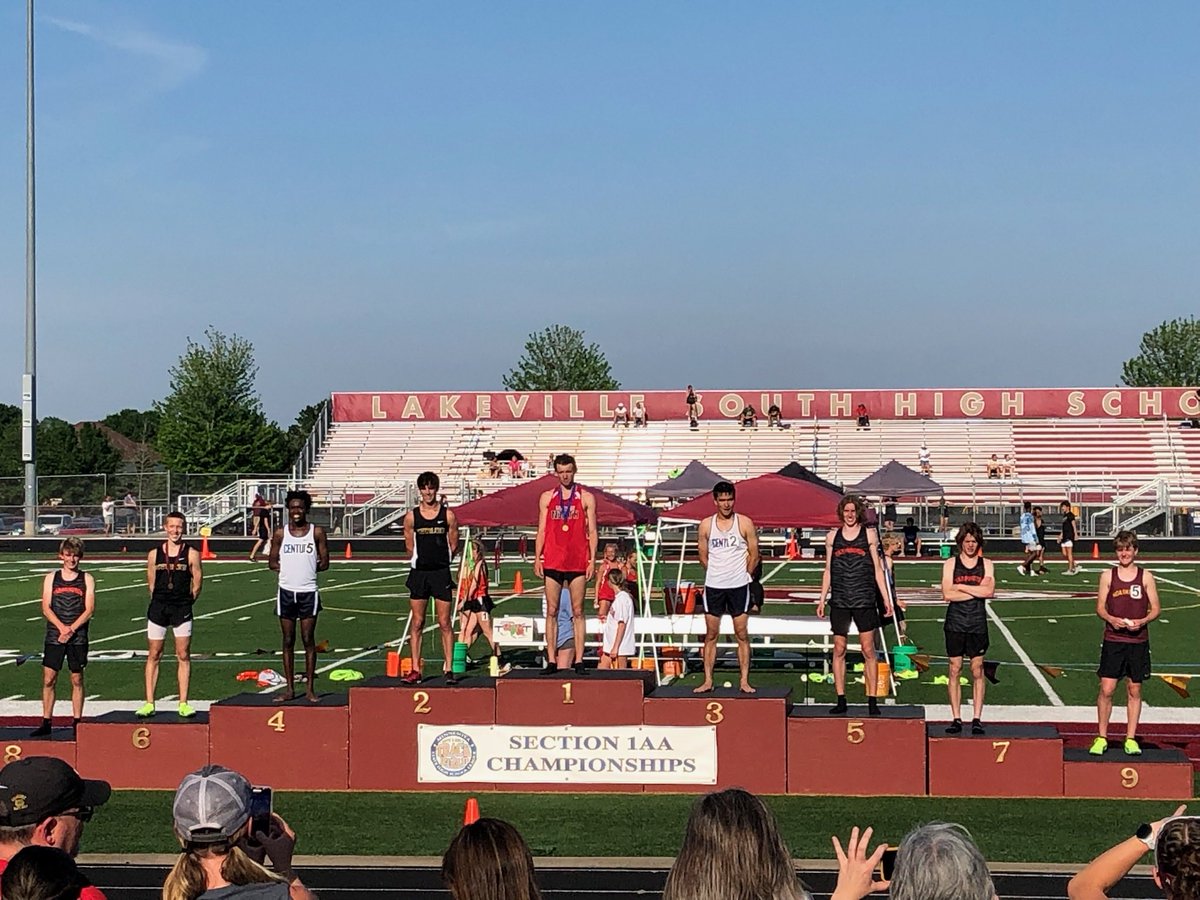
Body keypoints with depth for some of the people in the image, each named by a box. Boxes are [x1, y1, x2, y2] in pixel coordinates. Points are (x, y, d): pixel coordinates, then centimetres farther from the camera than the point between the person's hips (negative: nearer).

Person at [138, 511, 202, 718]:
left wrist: (185, 604, 8)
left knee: (183, 656, 0)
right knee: (154, 656, 4)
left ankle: (183, 703, 4)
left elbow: (197, 585, 5)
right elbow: (151, 584, 13)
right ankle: (149, 703, 8)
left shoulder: (191, 554, -1)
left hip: (182, 609, -1)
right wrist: (160, 602, 10)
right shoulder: (154, 554, 4)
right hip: (158, 608, 1)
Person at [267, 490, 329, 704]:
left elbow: (324, 562, 4)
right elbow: (272, 562, 10)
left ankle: (310, 688, 5)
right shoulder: (280, 534, 5)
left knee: (308, 640, 0)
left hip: (308, 592, -1)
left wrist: (309, 568, -9)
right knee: (288, 640, 6)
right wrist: (287, 568, -6)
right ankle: (289, 688, 11)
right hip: (286, 592, 1)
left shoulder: (316, 532, 2)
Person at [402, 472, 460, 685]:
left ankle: (448, 669, 4)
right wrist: (423, 560, 10)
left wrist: (439, 561, 9)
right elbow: (409, 547, 10)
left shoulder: (448, 515, 1)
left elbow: (453, 546, 6)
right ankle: (415, 669, 7)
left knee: (445, 623, 0)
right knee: (416, 623, 3)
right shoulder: (411, 516, 3)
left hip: (441, 573, -1)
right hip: (419, 573, 1)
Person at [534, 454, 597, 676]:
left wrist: (592, 559, -5)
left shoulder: (586, 498, 6)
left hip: (578, 562, -2)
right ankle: (551, 660, 3)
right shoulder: (547, 497, 11)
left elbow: (592, 531, 4)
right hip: (552, 562, 2)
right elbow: (541, 530, 11)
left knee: (577, 612, 0)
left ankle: (579, 660, 1)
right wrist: (537, 558, 2)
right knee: (551, 611, 1)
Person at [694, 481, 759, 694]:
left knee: (742, 634, 0)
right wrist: (717, 574, 10)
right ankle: (707, 681, 8)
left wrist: (743, 575, 8)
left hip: (739, 586, -1)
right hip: (713, 586, 2)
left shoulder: (745, 523, -2)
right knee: (711, 634, 4)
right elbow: (703, 556, 12)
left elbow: (754, 555, 5)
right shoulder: (706, 525, 3)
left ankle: (744, 681, 3)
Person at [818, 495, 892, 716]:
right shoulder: (832, 536, 10)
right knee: (839, 650, 3)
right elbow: (828, 570, 14)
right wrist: (822, 599, 10)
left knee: (868, 650, -2)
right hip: (839, 600, 2)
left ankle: (872, 701, 2)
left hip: (864, 599, -2)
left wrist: (886, 599, 4)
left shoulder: (869, 534, 6)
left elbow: (877, 569, 8)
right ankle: (841, 700, 9)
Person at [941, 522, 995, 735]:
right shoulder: (950, 564, 4)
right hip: (955, 623, 0)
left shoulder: (986, 564, 7)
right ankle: (956, 718, 6)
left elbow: (989, 591, -10)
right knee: (955, 670, 1)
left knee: (977, 670, 2)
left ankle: (977, 718, 5)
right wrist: (977, 590, -9)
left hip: (977, 623, 0)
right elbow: (947, 594, -8)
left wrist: (960, 586, -9)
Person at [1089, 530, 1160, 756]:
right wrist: (1111, 619, -15)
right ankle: (1101, 738, 7)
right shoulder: (1108, 575, 3)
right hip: (1113, 640, 0)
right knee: (1106, 689, -5)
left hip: (1138, 640, 1)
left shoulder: (1146, 577, 3)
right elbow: (1100, 607, 5)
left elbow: (1155, 608, 4)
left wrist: (1142, 621, -14)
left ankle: (1131, 739, 15)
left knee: (1134, 690, 6)